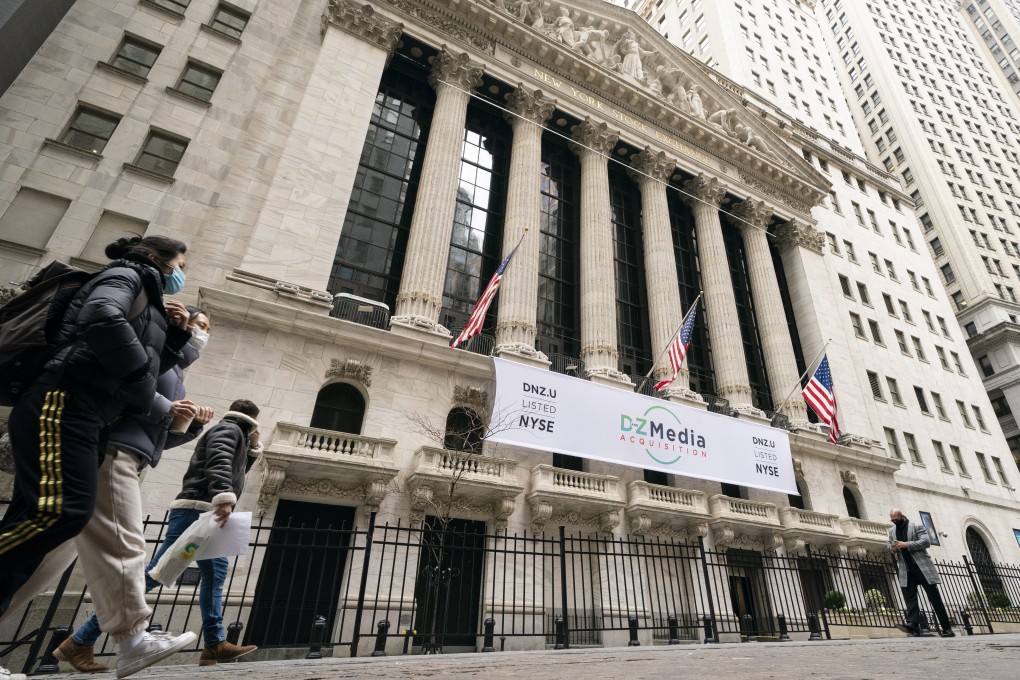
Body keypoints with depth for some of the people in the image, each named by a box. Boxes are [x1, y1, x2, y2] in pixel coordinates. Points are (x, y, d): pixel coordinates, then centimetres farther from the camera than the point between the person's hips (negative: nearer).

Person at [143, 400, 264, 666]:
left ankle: (215, 644, 0)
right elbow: (219, 463, -20)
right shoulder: (229, 428, -1)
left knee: (215, 574, 3)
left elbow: (236, 470, 36)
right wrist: (224, 498, -33)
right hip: (196, 509, -10)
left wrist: (253, 448, 26)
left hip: (206, 512, 10)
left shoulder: (234, 435, 28)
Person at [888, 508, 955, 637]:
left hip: (921, 566, -4)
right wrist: (892, 548, -6)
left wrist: (906, 544, -21)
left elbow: (926, 541, -13)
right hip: (906, 570, 4)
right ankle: (913, 624, -14)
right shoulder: (892, 531, 14)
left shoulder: (917, 526, -2)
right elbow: (889, 546, 19)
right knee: (909, 597, -6)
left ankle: (947, 628, 8)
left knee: (934, 597, 1)